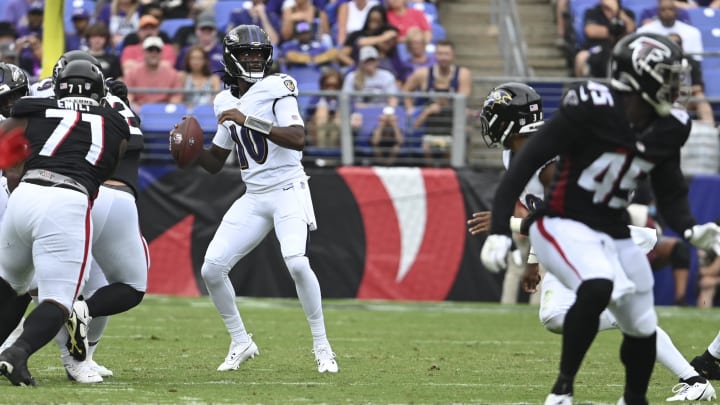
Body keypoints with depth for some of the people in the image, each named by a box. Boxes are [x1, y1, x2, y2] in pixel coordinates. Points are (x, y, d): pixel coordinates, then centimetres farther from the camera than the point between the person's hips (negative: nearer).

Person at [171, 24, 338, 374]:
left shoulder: (276, 88, -9)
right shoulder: (227, 103, 10)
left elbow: (298, 139, -24)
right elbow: (215, 163, 17)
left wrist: (248, 120, -28)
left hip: (288, 191, -6)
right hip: (253, 198, 6)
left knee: (296, 263, -27)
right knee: (211, 269, -3)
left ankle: (321, 346, -11)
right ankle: (241, 343, 16)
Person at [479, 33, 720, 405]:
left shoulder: (667, 129, -1)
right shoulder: (591, 109, -22)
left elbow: (671, 193, 8)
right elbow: (527, 162, -20)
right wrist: (499, 230, -24)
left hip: (615, 234, 7)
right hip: (564, 226, -7)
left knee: (642, 329, 11)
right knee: (598, 288, -34)